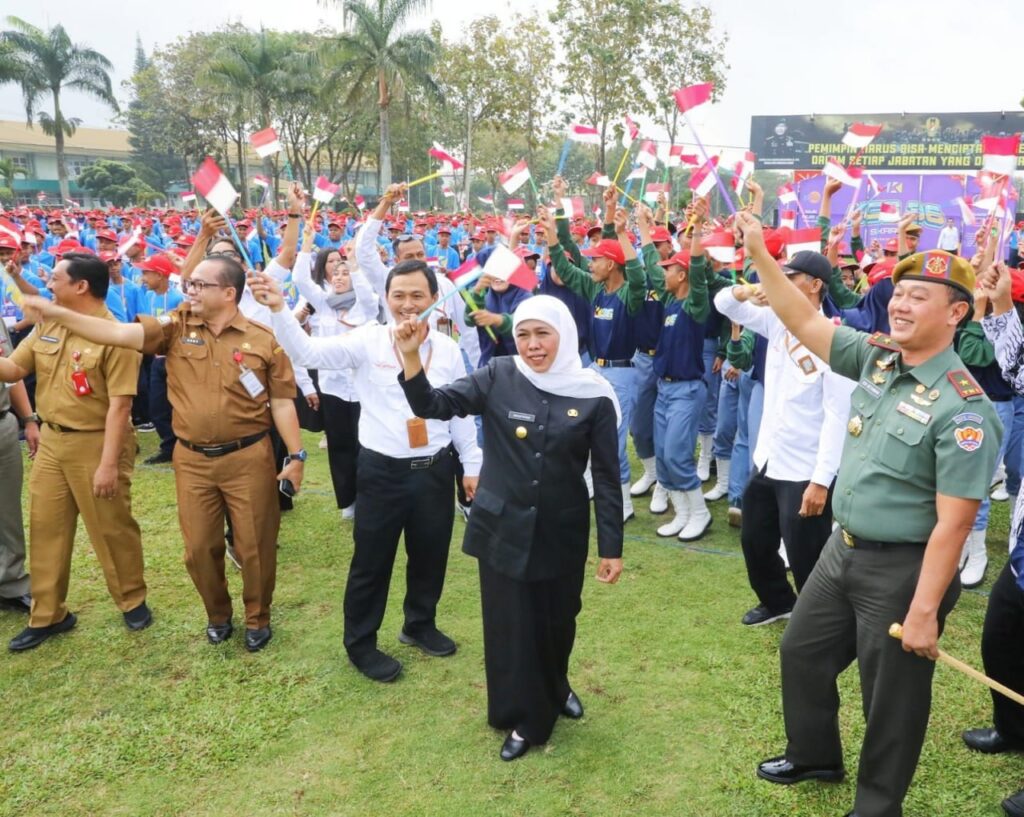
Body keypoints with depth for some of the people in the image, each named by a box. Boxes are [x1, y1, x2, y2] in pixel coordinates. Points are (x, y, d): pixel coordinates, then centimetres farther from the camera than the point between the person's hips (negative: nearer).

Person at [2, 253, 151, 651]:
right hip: (51, 440, 7)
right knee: (45, 528, 13)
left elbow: (119, 404, -20)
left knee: (111, 529, 7)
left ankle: (133, 600, 28)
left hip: (94, 443, -7)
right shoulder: (47, 325, 5)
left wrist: (109, 463, -22)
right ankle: (47, 615, 26)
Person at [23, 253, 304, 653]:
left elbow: (282, 401, -4)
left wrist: (296, 455, -4)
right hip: (192, 460, 3)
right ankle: (217, 615, 37)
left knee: (255, 545, 7)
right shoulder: (175, 326, -1)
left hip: (249, 457, -3)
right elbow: (121, 333, -12)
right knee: (199, 547, 13)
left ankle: (257, 619, 29)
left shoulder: (262, 339, -6)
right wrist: (57, 313, -21)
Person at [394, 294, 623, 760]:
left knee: (557, 620, 18)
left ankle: (555, 687, 50)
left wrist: (612, 547, -5)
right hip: (503, 528, 0)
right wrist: (410, 356, -30)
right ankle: (523, 718, 32)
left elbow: (606, 476, -5)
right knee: (510, 624, 9)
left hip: (562, 532, 0)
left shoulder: (593, 396, -9)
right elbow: (432, 406, -13)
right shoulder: (498, 379, -8)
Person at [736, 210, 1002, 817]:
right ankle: (814, 756, 47)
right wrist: (759, 252, -3)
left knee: (892, 696, 12)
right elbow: (806, 322, 4)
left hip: (903, 569, -8)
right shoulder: (877, 358, -1)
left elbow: (952, 522, -24)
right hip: (844, 550, 8)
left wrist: (924, 611, -22)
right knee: (802, 652, 23)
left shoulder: (962, 409, -23)